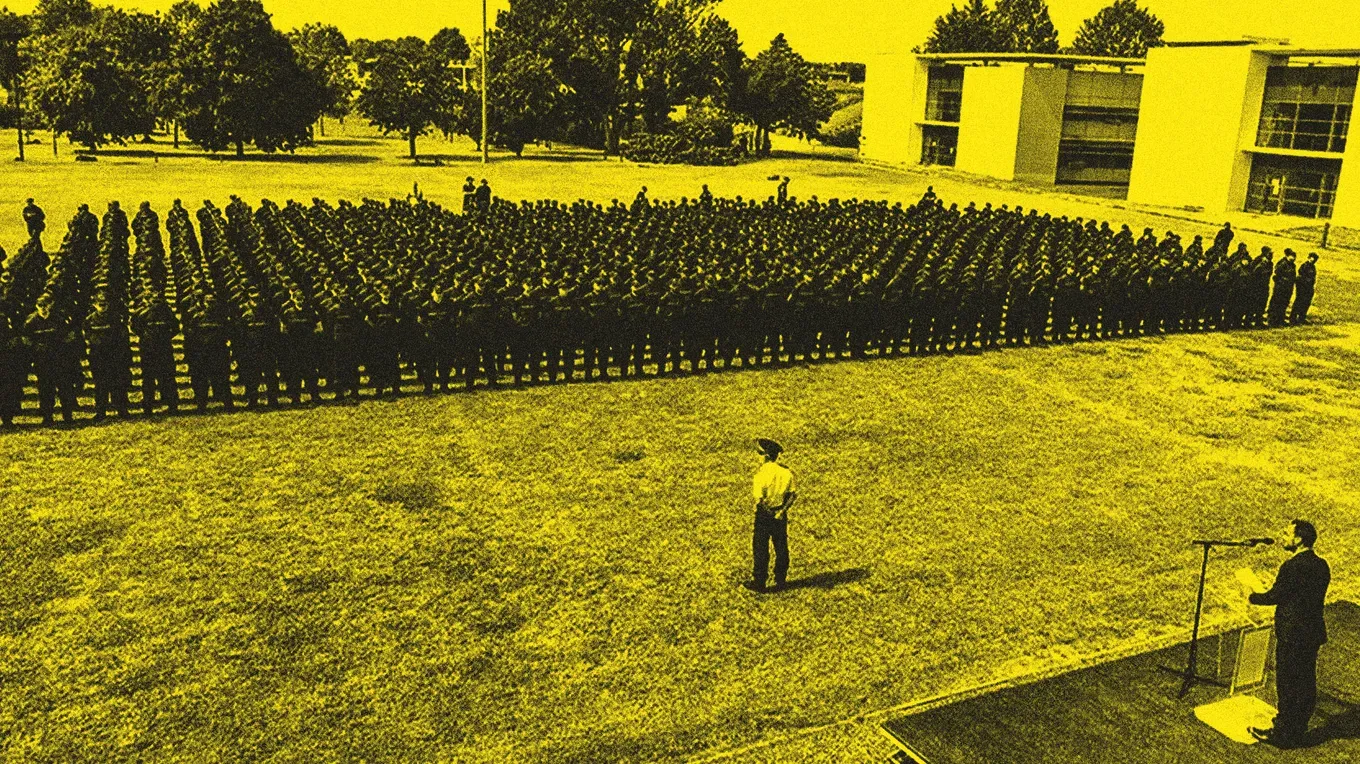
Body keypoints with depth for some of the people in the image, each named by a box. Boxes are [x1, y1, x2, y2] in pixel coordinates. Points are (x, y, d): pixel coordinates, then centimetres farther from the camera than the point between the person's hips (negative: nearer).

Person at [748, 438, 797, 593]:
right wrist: (782, 510, -7)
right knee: (781, 548, 13)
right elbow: (792, 494, -1)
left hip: (764, 514, -5)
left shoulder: (763, 472, -17)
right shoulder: (786, 472, -1)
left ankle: (759, 582, 11)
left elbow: (758, 497, -20)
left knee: (761, 549, 5)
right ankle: (780, 581, 19)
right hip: (781, 515, 5)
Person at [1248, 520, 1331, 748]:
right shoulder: (1322, 565, 3)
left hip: (1292, 635, -8)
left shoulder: (1292, 566, -23)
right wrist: (1277, 589, 17)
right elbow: (1307, 596, 11)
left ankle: (1283, 734, 14)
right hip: (1314, 632, 8)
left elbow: (1274, 597, -16)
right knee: (1307, 682, 17)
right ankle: (1298, 727, 31)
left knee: (1287, 684, 4)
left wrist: (1252, 596, 1)